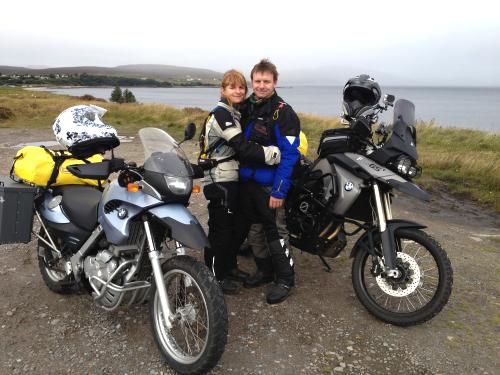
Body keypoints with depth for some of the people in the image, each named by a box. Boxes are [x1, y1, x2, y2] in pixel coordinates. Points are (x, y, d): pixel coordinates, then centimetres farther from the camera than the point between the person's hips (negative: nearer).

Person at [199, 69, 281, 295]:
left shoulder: (233, 114, 16)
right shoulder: (222, 113, -16)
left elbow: (240, 147, 14)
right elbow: (243, 148, -24)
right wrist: (276, 154, -25)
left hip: (230, 179, 10)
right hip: (220, 181, -10)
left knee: (232, 225, 18)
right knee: (220, 228, 0)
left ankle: (229, 267, 33)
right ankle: (214, 276, 13)